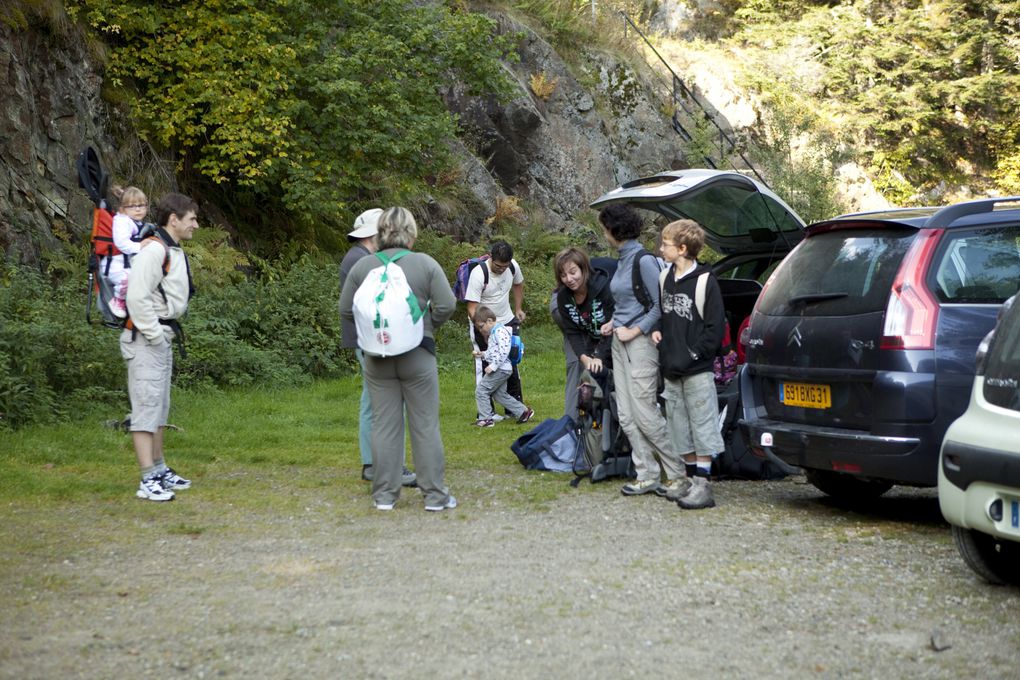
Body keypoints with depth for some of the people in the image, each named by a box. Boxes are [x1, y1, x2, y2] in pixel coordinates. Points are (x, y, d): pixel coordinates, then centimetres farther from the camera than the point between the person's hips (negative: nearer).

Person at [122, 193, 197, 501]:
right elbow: (137, 297, -22)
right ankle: (148, 481, -10)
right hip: (146, 340, -10)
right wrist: (155, 335, -18)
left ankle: (161, 471, 25)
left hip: (162, 340, 10)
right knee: (146, 407, -10)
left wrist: (167, 335, 13)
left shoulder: (175, 252, 15)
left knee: (159, 408, 16)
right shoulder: (153, 250, -17)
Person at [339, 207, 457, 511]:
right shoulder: (425, 264, -6)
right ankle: (434, 494, 9)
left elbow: (346, 310, 2)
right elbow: (447, 305, -8)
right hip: (418, 355, -2)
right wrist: (428, 325, 8)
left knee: (384, 425, 8)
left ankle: (385, 494, 12)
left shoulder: (362, 266, 0)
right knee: (425, 425, 5)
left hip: (377, 357, 2)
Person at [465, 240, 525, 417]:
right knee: (485, 367, -8)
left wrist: (518, 309, 13)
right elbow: (472, 309, -26)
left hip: (507, 321, 6)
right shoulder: (478, 274, -26)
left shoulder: (513, 266, -9)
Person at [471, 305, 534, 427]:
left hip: (500, 370, -11)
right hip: (501, 370, 11)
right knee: (500, 394, 16)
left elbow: (503, 352, -24)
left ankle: (485, 419, -2)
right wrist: (482, 354, 11)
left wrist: (493, 366, -24)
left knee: (481, 391, -6)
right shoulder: (493, 333, 17)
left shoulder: (500, 331, -16)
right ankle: (523, 411, 20)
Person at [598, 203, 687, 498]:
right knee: (627, 416, 7)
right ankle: (647, 475, 12)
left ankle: (679, 475, -1)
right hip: (620, 342, 9)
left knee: (644, 413, -9)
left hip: (641, 342, -9)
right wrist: (614, 322, 10)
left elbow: (659, 305, -15)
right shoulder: (623, 260, 14)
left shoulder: (644, 261, -14)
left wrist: (635, 331, -15)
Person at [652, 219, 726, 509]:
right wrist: (657, 332, 6)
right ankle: (692, 480, 20)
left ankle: (703, 487, -2)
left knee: (702, 426, -4)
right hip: (671, 370, 8)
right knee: (680, 429, 12)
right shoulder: (665, 278, 11)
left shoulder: (704, 281, -10)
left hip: (697, 370, -7)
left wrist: (694, 354, -14)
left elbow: (715, 327, -11)